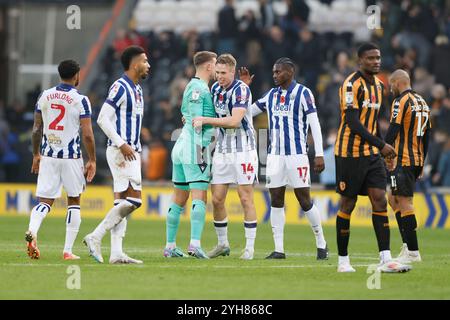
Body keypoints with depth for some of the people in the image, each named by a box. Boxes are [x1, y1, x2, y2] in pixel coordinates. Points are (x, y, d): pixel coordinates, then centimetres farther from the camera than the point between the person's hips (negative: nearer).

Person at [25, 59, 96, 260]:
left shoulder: (44, 96, 5)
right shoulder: (80, 100, -7)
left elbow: (36, 129, 10)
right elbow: (87, 134, -11)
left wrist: (36, 155, 21)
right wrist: (92, 160, -1)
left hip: (48, 155, 3)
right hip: (71, 157, -3)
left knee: (45, 201, 5)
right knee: (74, 202, 12)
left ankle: (32, 230, -26)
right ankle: (68, 250, 9)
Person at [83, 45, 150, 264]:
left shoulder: (136, 89, 18)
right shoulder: (120, 87, -12)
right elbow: (103, 119, -17)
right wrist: (122, 144, -21)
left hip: (131, 152, 10)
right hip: (121, 152, -10)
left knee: (122, 202, 5)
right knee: (133, 200, -15)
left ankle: (116, 253, 3)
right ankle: (95, 237, -11)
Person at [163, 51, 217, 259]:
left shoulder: (192, 87, 18)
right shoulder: (199, 88, -11)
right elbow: (196, 122, -17)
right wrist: (200, 151, -20)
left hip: (181, 147, 9)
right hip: (195, 147, -9)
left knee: (179, 199, 12)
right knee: (199, 198, -12)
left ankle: (170, 246, 14)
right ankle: (195, 244, -22)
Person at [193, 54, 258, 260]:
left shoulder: (241, 90, -14)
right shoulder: (215, 88, 9)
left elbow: (234, 121, -24)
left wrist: (205, 120, -20)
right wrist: (192, 118, 9)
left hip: (243, 149, -7)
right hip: (222, 149, 7)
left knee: (246, 199, -5)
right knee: (217, 199, 3)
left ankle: (250, 247, 1)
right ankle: (222, 244, 17)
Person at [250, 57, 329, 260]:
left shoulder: (303, 93, -4)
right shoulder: (271, 95, 13)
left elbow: (314, 124, -7)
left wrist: (319, 154, -12)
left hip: (296, 154, -5)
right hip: (275, 155, 5)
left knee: (304, 200, -3)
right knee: (276, 200, 2)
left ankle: (321, 244, 11)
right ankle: (279, 249, 5)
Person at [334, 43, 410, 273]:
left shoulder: (378, 85, 12)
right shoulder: (352, 84, -15)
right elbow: (353, 123, -22)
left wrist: (379, 146, 17)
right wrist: (381, 145, -23)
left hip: (372, 153, 7)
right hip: (350, 153, -7)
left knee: (380, 201, -4)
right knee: (347, 204, 2)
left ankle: (385, 260, -9)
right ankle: (343, 260, 12)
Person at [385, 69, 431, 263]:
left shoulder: (401, 102, -10)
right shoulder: (422, 103, 16)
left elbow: (393, 131, -16)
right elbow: (426, 136, 19)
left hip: (402, 160, -9)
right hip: (417, 160, 9)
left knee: (404, 202, -7)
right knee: (393, 199, 17)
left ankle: (413, 252, -9)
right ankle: (407, 244, 12)